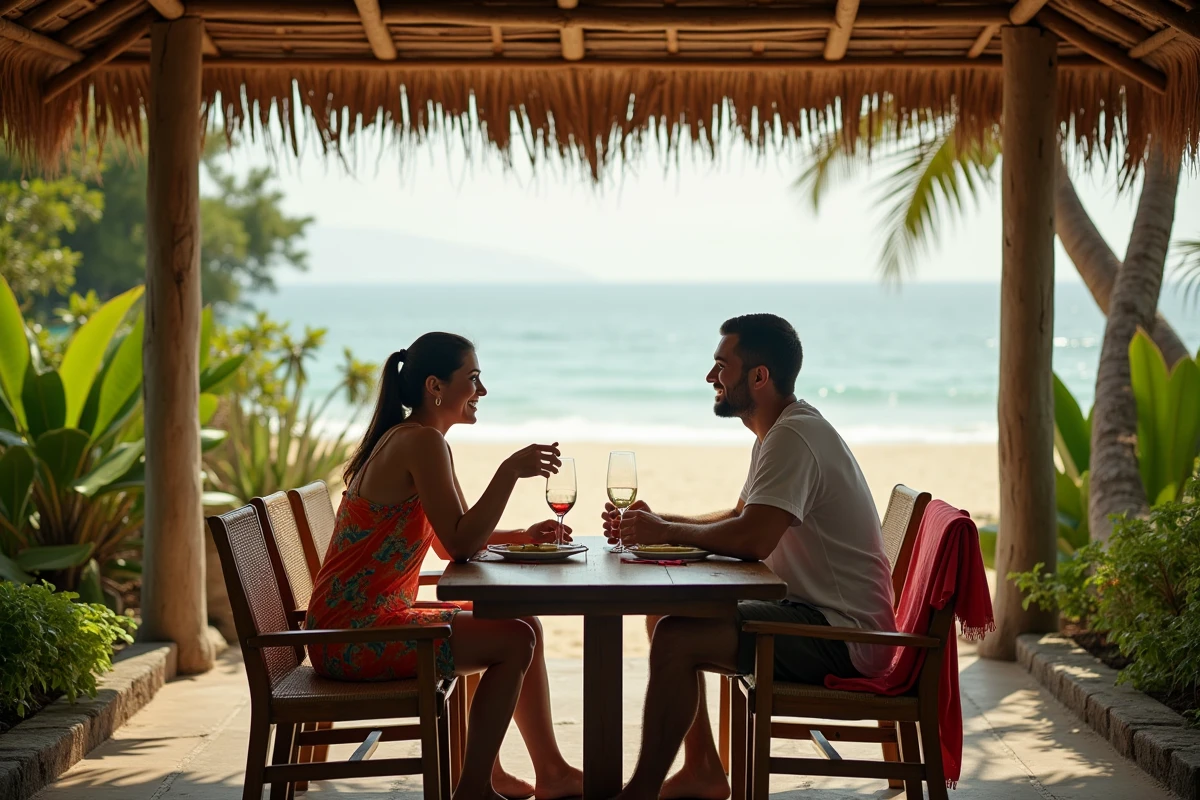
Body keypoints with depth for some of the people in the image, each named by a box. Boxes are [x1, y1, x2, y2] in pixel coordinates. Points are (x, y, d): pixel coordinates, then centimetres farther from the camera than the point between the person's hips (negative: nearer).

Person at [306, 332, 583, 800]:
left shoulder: (405, 440, 15)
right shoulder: (423, 442, -17)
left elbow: (451, 541, 18)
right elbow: (461, 545, -23)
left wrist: (521, 536, 4)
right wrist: (511, 470, -20)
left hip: (360, 621, 10)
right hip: (352, 635, -10)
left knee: (522, 625, 14)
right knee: (514, 642, -11)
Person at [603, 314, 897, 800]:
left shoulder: (794, 437, -20)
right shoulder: (781, 432, 14)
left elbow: (753, 539, -30)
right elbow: (739, 518, 21)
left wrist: (665, 532, -14)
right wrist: (657, 522, 5)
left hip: (843, 635, -11)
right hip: (814, 614, 11)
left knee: (675, 639, -23)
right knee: (667, 613, 15)